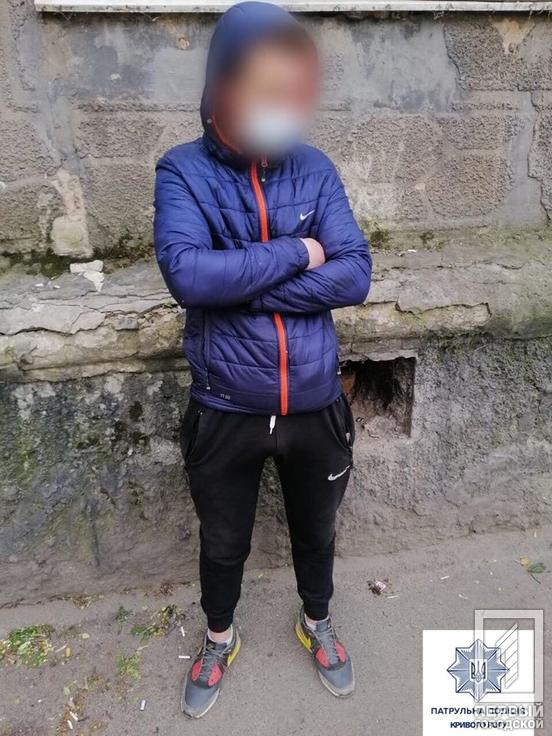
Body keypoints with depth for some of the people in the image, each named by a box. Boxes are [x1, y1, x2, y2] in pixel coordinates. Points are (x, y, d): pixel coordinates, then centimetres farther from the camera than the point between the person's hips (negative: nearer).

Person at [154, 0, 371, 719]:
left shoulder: (315, 168, -2)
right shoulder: (183, 170, -8)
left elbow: (355, 276, -12)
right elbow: (186, 273, -25)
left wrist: (243, 285, -19)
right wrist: (295, 256, -18)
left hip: (315, 405, 2)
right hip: (226, 410, -1)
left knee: (316, 529, 24)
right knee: (223, 541, 21)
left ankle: (317, 623, 55)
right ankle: (220, 638, 53)